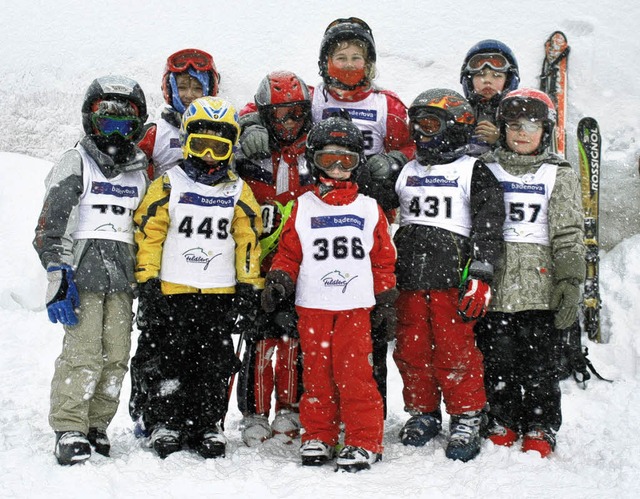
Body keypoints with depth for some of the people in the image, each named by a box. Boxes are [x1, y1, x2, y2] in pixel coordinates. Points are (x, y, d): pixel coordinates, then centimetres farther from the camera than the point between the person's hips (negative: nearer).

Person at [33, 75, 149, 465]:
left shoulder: (141, 171, 17)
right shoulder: (76, 164, 3)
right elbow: (51, 228, -4)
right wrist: (58, 276, -14)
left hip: (123, 278, 4)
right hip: (83, 273, -4)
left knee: (116, 357, 1)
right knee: (83, 354, -11)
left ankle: (97, 425, 13)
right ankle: (70, 430, -5)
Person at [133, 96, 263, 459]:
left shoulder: (238, 191, 10)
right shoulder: (168, 186, 3)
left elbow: (248, 241, 10)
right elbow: (148, 234, 0)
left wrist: (249, 285, 4)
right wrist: (148, 280, -6)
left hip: (221, 293, 2)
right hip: (172, 291, -2)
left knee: (216, 364, 6)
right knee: (171, 361, 1)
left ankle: (210, 426, 16)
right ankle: (165, 424, 13)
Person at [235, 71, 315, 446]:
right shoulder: (251, 156, 3)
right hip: (261, 263, -1)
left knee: (296, 337, 4)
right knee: (263, 338, -4)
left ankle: (290, 411, 16)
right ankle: (255, 414, 6)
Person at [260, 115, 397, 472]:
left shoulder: (369, 208, 10)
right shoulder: (303, 207, 10)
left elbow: (384, 257, 11)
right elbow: (289, 251, 11)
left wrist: (386, 297, 7)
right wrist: (279, 280, -4)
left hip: (356, 305, -1)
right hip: (312, 305, 1)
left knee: (354, 373, -5)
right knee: (316, 372, 5)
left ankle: (364, 442, 3)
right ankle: (318, 436, 17)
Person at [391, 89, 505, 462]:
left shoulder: (474, 172, 2)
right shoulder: (405, 173, 17)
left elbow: (489, 228, -4)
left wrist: (480, 277, -12)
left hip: (453, 280, -5)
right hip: (410, 278, 5)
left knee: (455, 351, -5)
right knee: (411, 349, 7)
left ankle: (467, 419, 9)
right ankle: (423, 413, 23)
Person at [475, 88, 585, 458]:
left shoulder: (559, 174, 6)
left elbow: (569, 234, 2)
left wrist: (570, 283, -7)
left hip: (541, 288, -1)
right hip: (494, 287, 1)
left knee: (540, 364, 2)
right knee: (497, 361, 5)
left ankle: (540, 431, 16)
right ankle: (500, 426, 20)